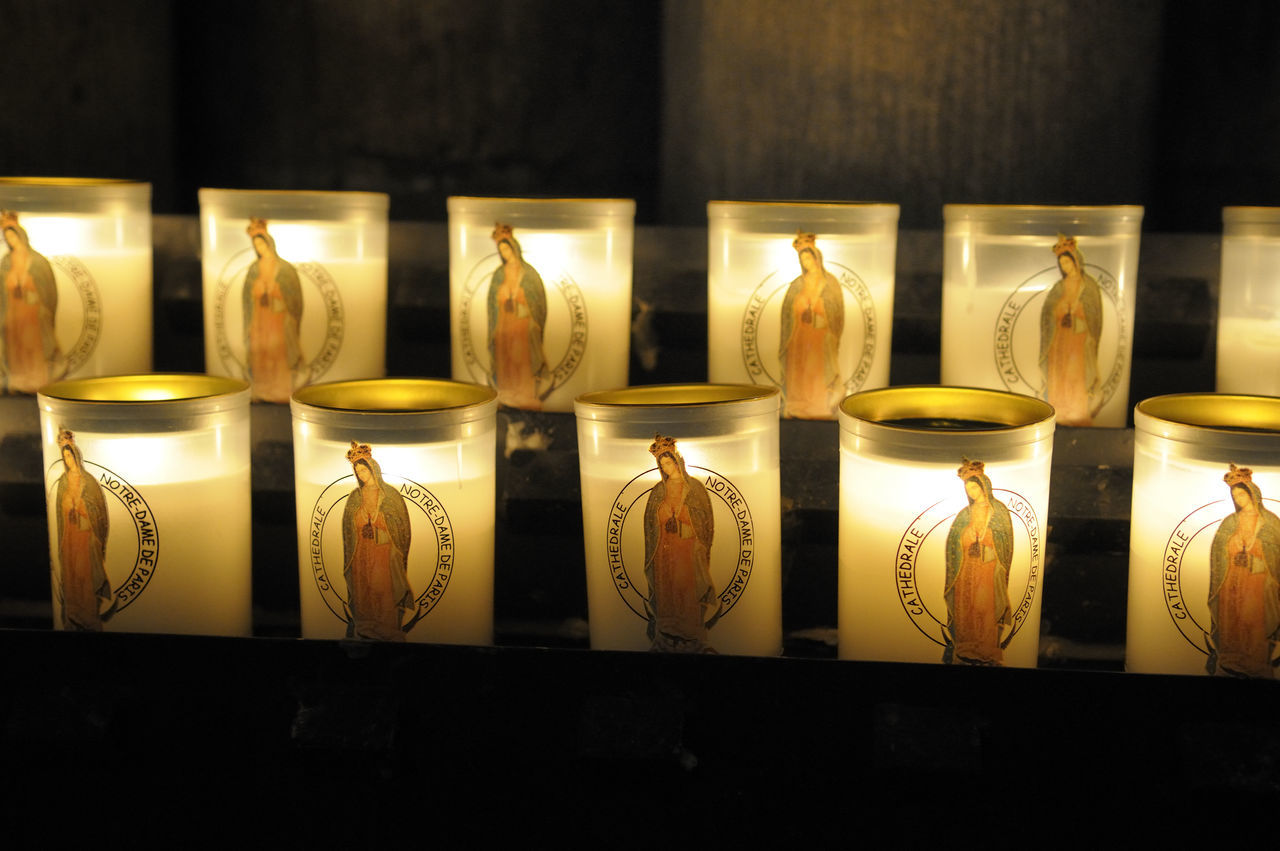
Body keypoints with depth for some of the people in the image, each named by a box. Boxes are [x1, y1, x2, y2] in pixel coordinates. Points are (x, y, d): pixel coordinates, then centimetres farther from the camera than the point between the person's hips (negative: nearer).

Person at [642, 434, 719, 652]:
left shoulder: (695, 488, 0)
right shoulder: (658, 491, 7)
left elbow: (706, 521, 1)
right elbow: (650, 524, 9)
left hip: (690, 551, -2)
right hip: (664, 551, 2)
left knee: (690, 592, -2)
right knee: (666, 593, 3)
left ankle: (692, 640, 5)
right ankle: (667, 639, 9)